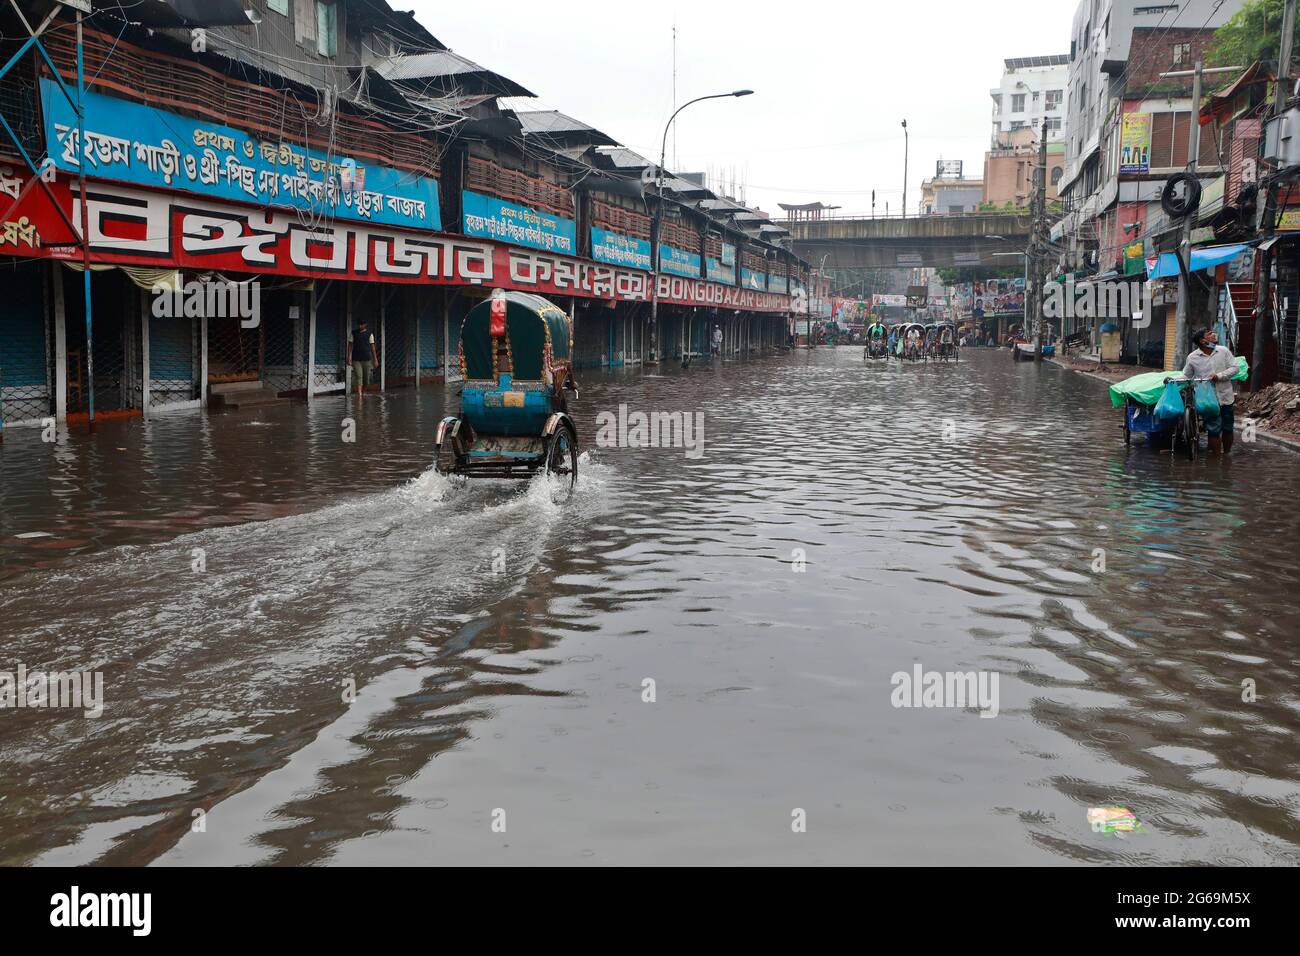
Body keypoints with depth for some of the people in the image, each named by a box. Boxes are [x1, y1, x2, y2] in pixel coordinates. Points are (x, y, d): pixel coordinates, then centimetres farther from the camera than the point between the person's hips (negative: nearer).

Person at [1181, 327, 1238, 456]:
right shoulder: (1192, 357, -2)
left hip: (1226, 397, 2)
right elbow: (1186, 377, 7)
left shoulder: (1223, 351, 2)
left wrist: (1219, 376, -14)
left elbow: (1234, 368, 1)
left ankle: (1227, 454, 26)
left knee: (1227, 429, 11)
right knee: (1214, 430, -4)